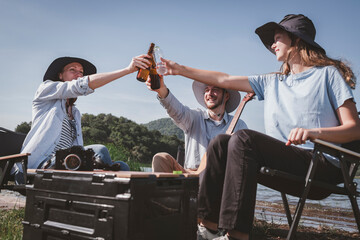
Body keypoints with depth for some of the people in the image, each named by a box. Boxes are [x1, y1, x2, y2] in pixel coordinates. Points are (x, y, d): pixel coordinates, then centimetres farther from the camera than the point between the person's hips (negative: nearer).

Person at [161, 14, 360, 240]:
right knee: (221, 142, -8)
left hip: (322, 164, -6)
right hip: (283, 161, 6)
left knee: (243, 138, -25)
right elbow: (224, 80, 19)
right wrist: (180, 69, 19)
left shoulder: (328, 73, 6)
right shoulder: (272, 82, 21)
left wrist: (314, 132, -22)